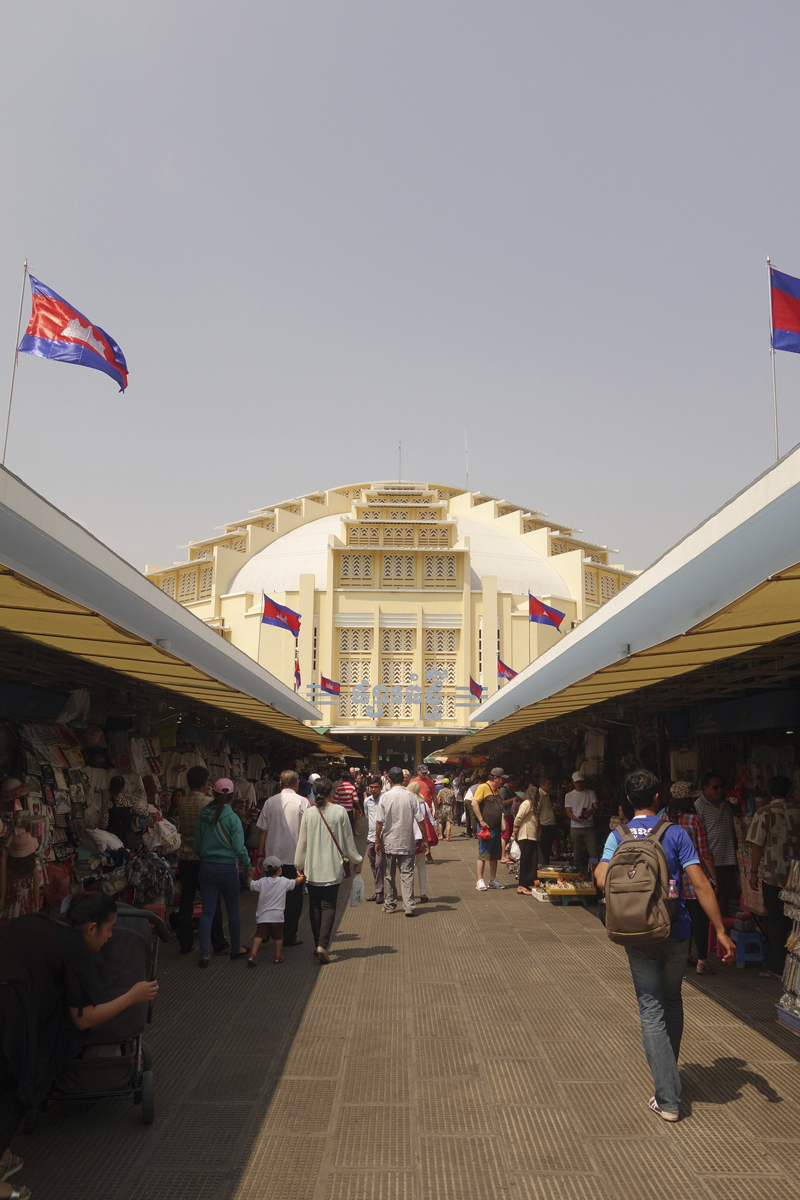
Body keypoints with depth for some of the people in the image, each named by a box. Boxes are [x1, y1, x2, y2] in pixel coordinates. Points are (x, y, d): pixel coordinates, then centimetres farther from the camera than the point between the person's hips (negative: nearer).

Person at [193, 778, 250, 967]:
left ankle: (204, 954, 2)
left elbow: (196, 846, 6)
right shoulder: (232, 818, -14)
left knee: (207, 912, 6)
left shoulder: (203, 816, -2)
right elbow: (239, 848, -16)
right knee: (233, 910, 14)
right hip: (227, 868, -3)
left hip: (206, 868, 3)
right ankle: (236, 948, 27)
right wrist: (247, 863, 2)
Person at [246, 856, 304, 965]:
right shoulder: (284, 882, -1)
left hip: (262, 916, 1)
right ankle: (278, 956, 16)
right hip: (277, 916, -1)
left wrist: (250, 875, 25)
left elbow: (251, 885, 8)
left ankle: (252, 955, -12)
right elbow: (297, 881, 14)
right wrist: (300, 877, 36)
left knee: (259, 935, 1)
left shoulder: (262, 882, -2)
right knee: (278, 936, 14)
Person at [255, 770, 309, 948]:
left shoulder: (270, 802, 2)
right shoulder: (303, 802, -7)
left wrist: (260, 854, 12)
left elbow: (263, 830, 4)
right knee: (294, 896, 6)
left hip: (273, 856, 3)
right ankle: (289, 936, 9)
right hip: (295, 857, -3)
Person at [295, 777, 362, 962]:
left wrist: (299, 865, 17)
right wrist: (355, 860, 15)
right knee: (329, 906, 1)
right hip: (333, 867, -2)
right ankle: (323, 944, -14)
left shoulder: (308, 813, -2)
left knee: (314, 906, 13)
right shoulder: (340, 811, -6)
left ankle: (318, 944, 17)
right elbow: (348, 839, 2)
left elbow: (302, 841, 4)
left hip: (312, 868, 2)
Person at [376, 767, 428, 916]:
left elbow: (379, 821, -8)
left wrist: (377, 840, 2)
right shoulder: (411, 797, -6)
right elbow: (421, 820, -4)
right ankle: (409, 905, -6)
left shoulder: (385, 797, -9)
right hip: (407, 842, 0)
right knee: (407, 873, 3)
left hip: (388, 842, 0)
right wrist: (423, 840, 5)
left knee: (389, 874, 12)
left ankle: (389, 904, 20)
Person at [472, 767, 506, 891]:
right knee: (483, 854, -5)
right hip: (486, 828, -8)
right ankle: (480, 880, -1)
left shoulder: (497, 790, 17)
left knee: (495, 855, 11)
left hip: (496, 828, 8)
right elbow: (474, 803, -18)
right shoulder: (483, 787, -9)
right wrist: (481, 821, -20)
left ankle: (492, 880, 19)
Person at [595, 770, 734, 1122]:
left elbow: (603, 880, -16)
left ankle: (668, 1099, 2)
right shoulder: (675, 833, -6)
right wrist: (720, 931, -8)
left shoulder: (617, 836, -3)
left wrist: (597, 868, 8)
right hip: (676, 933, 1)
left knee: (652, 1012, 4)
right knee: (672, 1003, 22)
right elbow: (700, 884, -12)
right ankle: (669, 1072, 40)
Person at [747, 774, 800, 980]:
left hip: (773, 876, -3)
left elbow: (757, 846, -10)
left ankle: (778, 967, 8)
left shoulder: (765, 813, -10)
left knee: (776, 922, 5)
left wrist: (753, 872, -3)